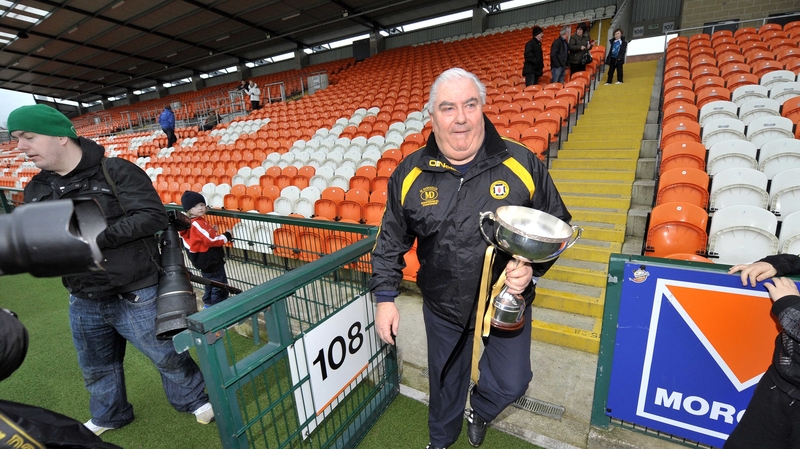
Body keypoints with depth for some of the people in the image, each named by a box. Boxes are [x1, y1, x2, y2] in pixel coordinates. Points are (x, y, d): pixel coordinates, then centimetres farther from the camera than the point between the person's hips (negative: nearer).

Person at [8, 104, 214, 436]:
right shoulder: (36, 190, 6)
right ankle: (108, 416, 52)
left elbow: (153, 216, -23)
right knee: (97, 369, 25)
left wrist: (95, 236, -26)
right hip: (83, 302, 6)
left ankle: (193, 399, 37)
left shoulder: (116, 171, -15)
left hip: (135, 295, -6)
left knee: (167, 355, 11)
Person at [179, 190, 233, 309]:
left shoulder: (191, 224, 7)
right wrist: (226, 236, -14)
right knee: (220, 290, -3)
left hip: (206, 262, 11)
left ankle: (208, 306, 38)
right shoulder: (197, 224, -25)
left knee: (211, 287, 25)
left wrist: (211, 230, 3)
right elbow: (212, 240, -27)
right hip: (211, 262, -11)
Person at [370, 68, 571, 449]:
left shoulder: (522, 164, -14)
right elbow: (391, 241, -1)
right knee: (445, 382, 23)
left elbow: (556, 225, -2)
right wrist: (385, 296, -3)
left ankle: (479, 410, 54)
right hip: (442, 307, 1)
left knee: (511, 383, 15)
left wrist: (532, 268, -19)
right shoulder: (410, 174, -10)